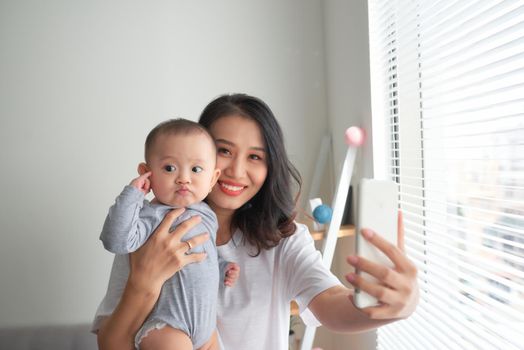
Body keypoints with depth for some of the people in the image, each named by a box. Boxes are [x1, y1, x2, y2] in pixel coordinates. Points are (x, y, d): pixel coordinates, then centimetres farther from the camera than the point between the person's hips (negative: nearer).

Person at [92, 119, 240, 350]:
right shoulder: (152, 216, -18)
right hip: (163, 323, -7)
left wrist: (222, 268, 6)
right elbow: (117, 241, -35)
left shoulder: (207, 214, 5)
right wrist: (132, 193, -32)